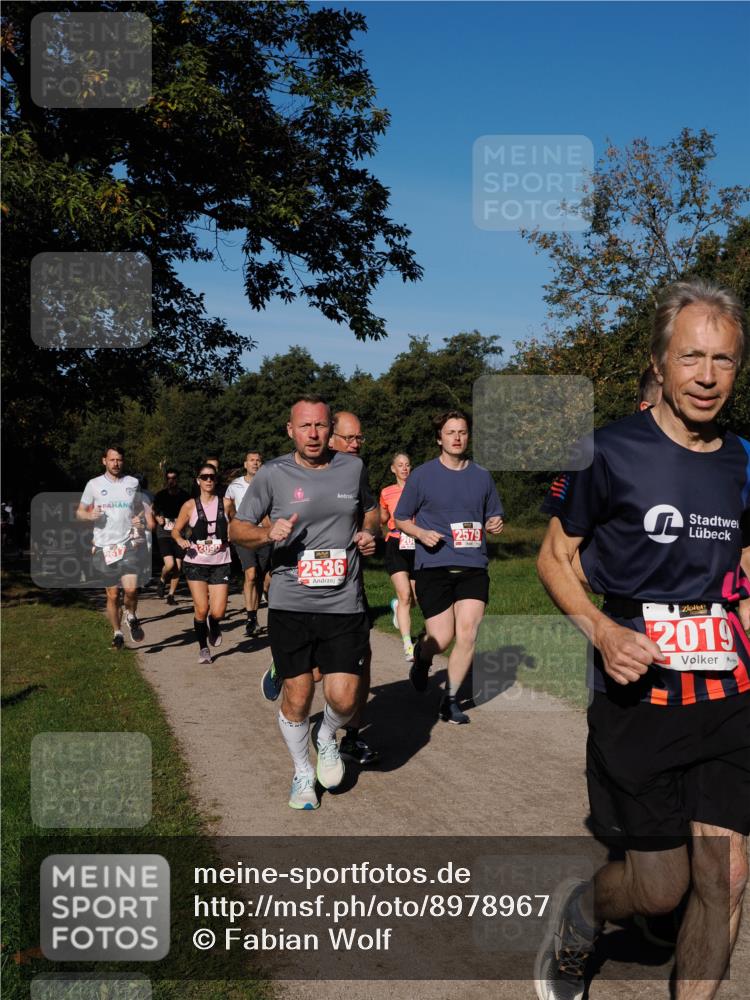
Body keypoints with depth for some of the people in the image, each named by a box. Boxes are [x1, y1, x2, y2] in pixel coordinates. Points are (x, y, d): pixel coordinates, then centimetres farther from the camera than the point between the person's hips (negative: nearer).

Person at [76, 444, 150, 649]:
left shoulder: (133, 483, 6)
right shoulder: (94, 484, 3)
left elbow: (141, 509, 18)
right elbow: (79, 512, 9)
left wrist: (141, 521, -4)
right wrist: (89, 515, -13)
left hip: (129, 544, 0)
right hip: (104, 547, 0)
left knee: (131, 588, -18)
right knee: (112, 594, 6)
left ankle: (131, 616, 13)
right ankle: (117, 633, 24)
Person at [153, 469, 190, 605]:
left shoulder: (185, 495, 4)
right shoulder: (160, 495, 4)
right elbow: (154, 512, 14)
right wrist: (158, 518, -7)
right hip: (164, 534, -1)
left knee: (178, 567, 0)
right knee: (169, 564, -17)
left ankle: (171, 595, 15)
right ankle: (162, 580, 16)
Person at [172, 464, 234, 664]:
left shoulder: (226, 503, 3)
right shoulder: (190, 505, 0)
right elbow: (176, 529, 7)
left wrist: (232, 533, -1)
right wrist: (180, 540, -14)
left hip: (220, 563, 1)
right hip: (196, 563, -1)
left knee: (218, 612, -6)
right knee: (201, 609, -7)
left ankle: (213, 625, 32)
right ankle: (203, 648, 17)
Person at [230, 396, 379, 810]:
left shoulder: (353, 467, 5)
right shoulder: (272, 474, -3)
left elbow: (370, 511, 24)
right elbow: (237, 529, 3)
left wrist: (369, 533, 2)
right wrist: (268, 533, -18)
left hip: (344, 604, 1)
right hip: (290, 604, -1)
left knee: (344, 699, -4)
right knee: (297, 698, 6)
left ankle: (327, 739, 32)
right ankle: (302, 773, 33)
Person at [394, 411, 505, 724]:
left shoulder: (482, 476, 11)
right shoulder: (421, 475, 2)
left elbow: (493, 516, 22)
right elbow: (400, 519, 8)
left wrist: (495, 524, -2)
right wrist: (421, 533, -12)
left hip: (473, 568, 3)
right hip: (433, 567, -3)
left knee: (467, 635, -6)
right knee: (441, 640, -4)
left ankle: (450, 699, 11)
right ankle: (421, 656, 33)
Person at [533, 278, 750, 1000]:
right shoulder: (612, 451, -10)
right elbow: (553, 555, -3)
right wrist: (602, 629, -19)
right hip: (639, 695, -4)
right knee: (660, 887, 5)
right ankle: (575, 913, 38)